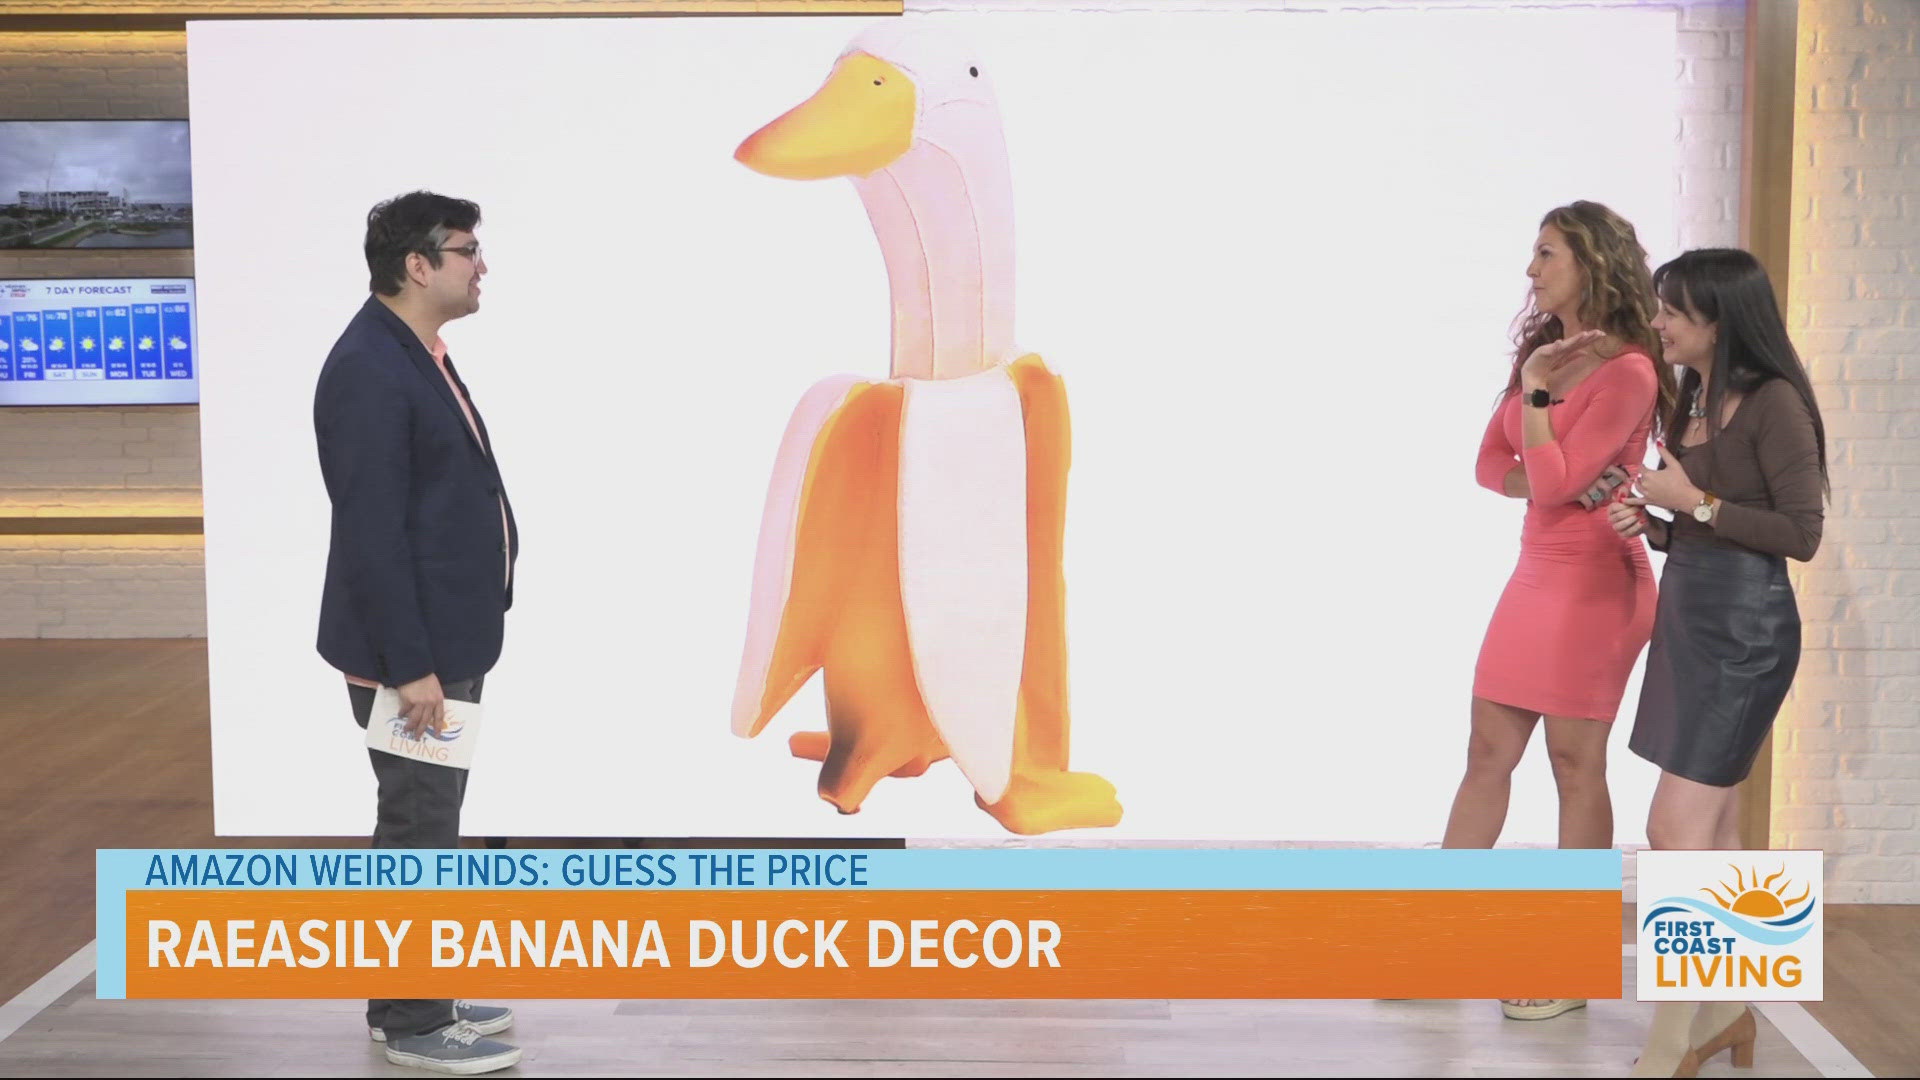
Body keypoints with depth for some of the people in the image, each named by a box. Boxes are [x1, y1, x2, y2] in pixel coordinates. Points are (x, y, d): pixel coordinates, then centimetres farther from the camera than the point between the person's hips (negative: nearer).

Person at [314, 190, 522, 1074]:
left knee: (425, 823, 18)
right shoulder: (368, 370, -20)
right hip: (409, 652, -10)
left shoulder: (417, 353, 11)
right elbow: (371, 533, -23)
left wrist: (443, 651, 18)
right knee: (419, 830, 0)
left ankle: (412, 994, 30)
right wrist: (411, 666, -23)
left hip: (448, 639, 10)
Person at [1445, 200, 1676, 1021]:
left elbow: (1554, 482, -19)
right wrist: (1556, 481, -10)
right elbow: (1492, 466, 8)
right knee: (1487, 753, 9)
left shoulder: (1627, 371, -15)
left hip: (1594, 583, -8)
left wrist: (1534, 389, -15)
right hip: (1536, 575, 8)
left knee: (1575, 766, 0)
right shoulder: (1546, 350, 12)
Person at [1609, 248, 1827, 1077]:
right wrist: (1650, 526, 1)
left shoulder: (1772, 402, -13)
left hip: (1744, 627, -9)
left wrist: (1693, 502, -15)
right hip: (1686, 614, 9)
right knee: (1711, 830, 14)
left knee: (1676, 832, -10)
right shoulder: (1691, 401, 13)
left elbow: (1801, 533, -15)